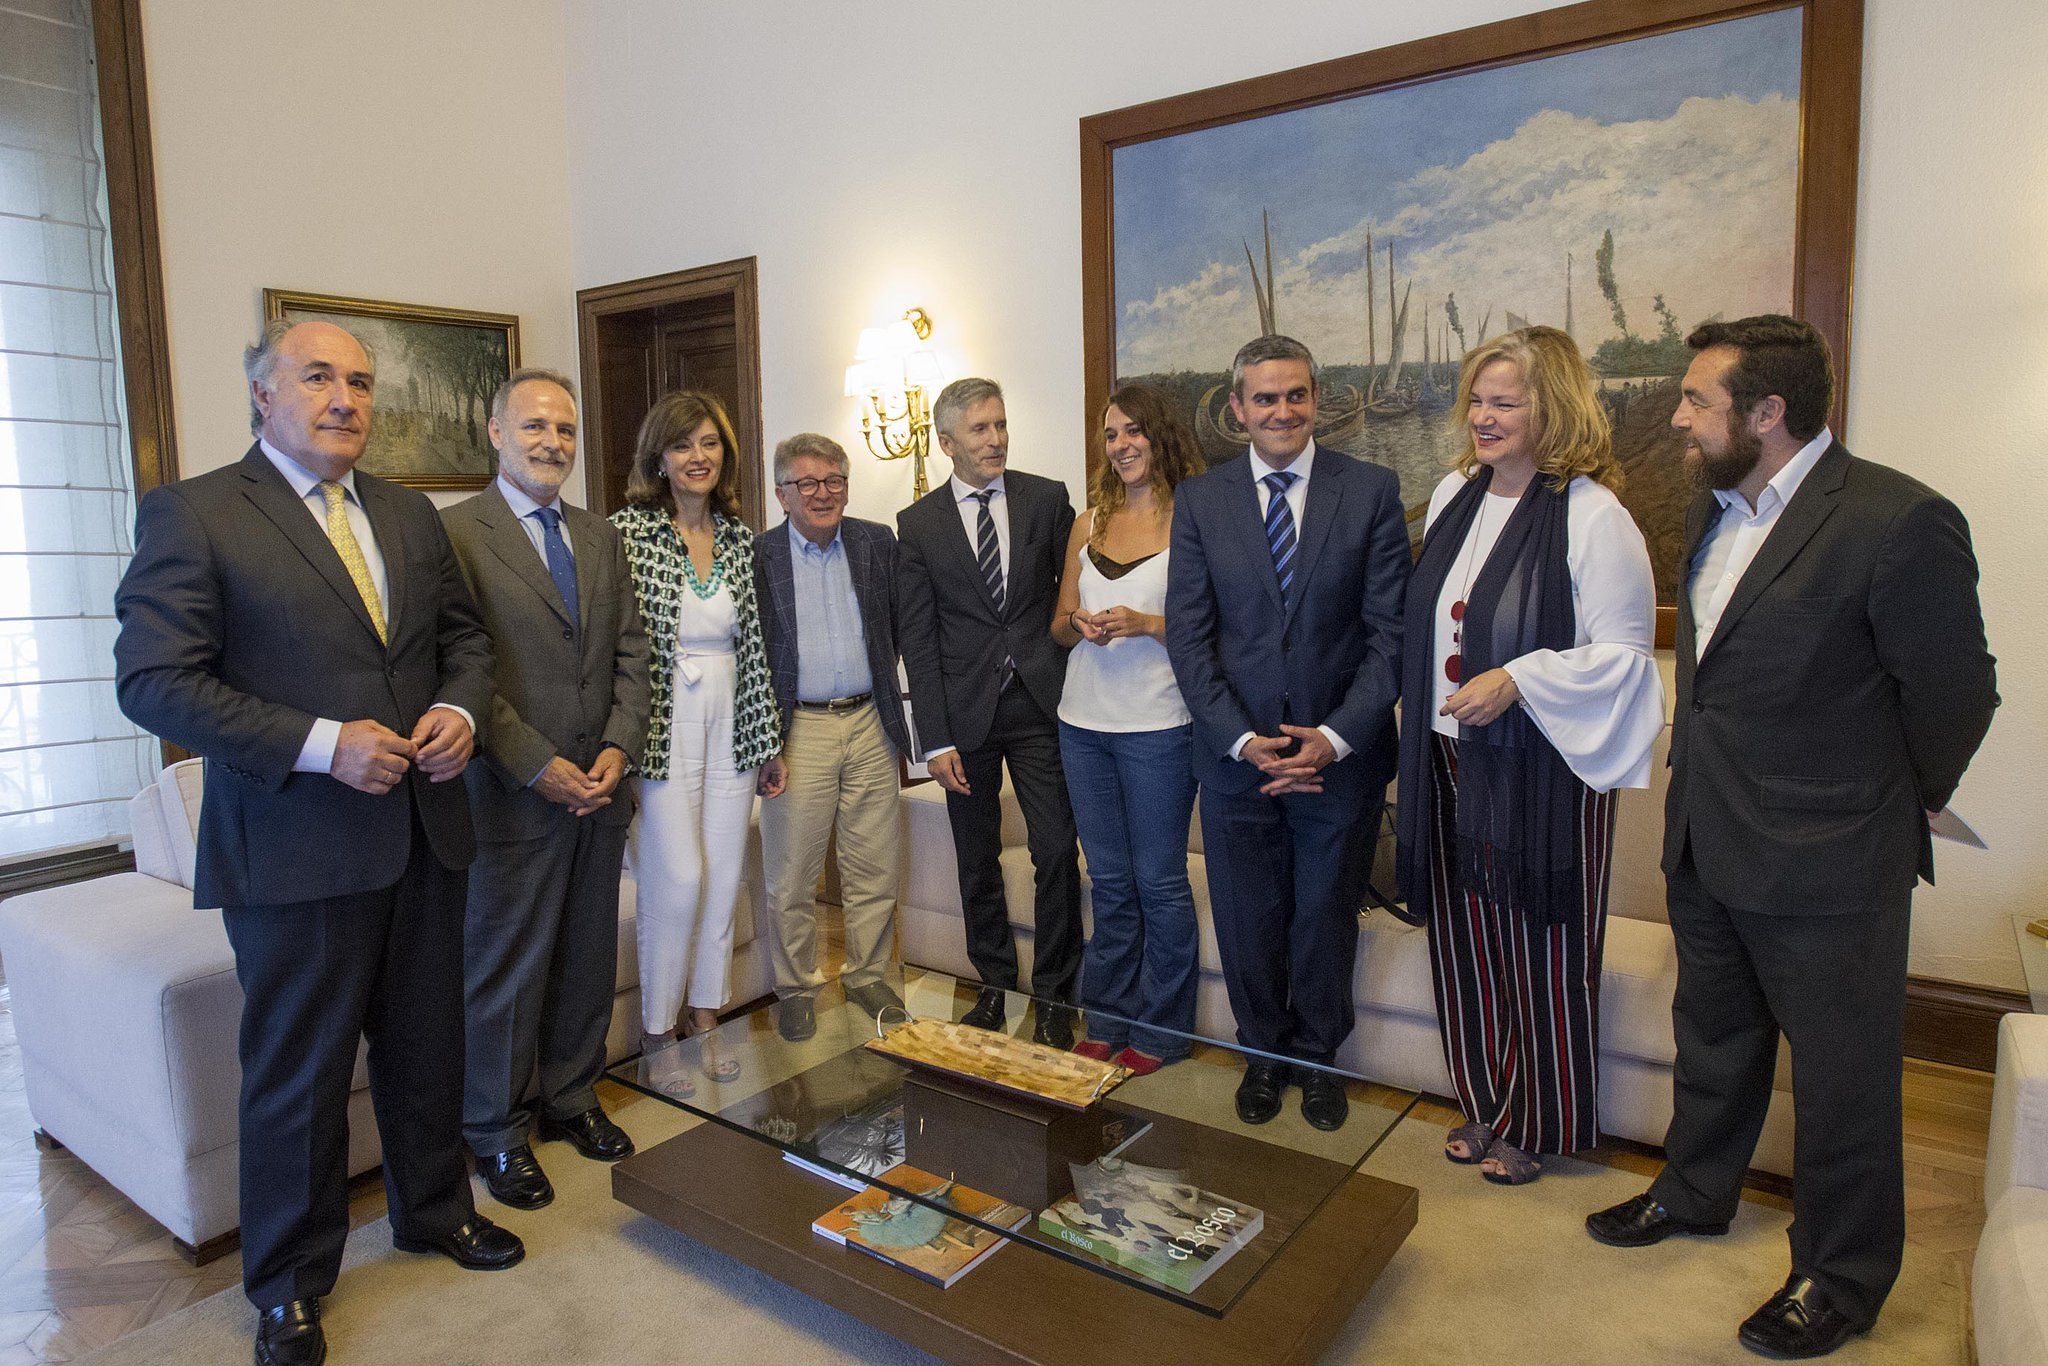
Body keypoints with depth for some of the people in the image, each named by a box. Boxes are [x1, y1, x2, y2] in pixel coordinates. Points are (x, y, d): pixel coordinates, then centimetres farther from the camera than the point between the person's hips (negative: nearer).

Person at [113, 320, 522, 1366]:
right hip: (296, 848, -5)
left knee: (426, 1044, 19)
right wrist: (321, 746, -22)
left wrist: (459, 710, -5)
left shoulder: (410, 515, 11)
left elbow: (464, 633, 17)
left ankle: (434, 1210, 41)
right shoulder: (191, 513, -7)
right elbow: (153, 680, -13)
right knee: (297, 1073, 9)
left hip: (422, 833, 5)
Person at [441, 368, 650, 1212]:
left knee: (588, 960, 16)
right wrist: (541, 767, -15)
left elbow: (630, 653, 10)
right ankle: (499, 1135, 25)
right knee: (504, 970, 7)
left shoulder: (603, 538, 12)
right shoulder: (455, 532, -7)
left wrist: (618, 749, -3)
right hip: (513, 794, -5)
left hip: (599, 789, 6)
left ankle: (572, 1100, 35)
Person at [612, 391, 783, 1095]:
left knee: (723, 878, 8)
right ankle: (656, 1033, 14)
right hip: (664, 729, -4)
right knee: (679, 878, -7)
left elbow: (754, 645, 10)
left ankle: (706, 1019, 25)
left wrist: (768, 742, 10)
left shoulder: (741, 539, 8)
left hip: (730, 727, 5)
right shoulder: (628, 530, -5)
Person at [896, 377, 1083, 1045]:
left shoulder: (1048, 499, 2)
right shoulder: (918, 524, 1)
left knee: (1057, 853, 0)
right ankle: (994, 982, 30)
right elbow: (916, 638, -1)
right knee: (977, 861, 12)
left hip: (1042, 704, 0)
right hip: (966, 713, 1)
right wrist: (936, 739, -6)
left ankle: (1054, 994, 17)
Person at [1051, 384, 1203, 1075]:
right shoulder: (1088, 523, 11)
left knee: (1159, 882, 5)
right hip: (1084, 723, 5)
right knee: (1109, 881, 14)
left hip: (1158, 726, -5)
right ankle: (1108, 1021, 27)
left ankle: (1160, 1028, 21)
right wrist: (1078, 623, -5)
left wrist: (1144, 622, -19)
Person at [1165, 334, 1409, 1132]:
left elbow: (1391, 631, -5)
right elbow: (1188, 635, -2)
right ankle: (1263, 1053, 37)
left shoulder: (1372, 491, -2)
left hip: (1341, 753, -1)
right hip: (1236, 756, 1)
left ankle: (1318, 1057, 39)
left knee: (1326, 918, 15)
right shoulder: (1199, 500, 1)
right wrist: (1241, 739, -12)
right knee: (1247, 922, 13)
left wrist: (1337, 736, -15)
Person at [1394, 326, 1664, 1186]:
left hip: (1542, 769, -6)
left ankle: (1537, 1124, 27)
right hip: (1452, 760, 7)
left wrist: (1516, 680, -22)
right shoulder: (1454, 495, 8)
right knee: (1466, 938, 15)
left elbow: (1625, 651, -13)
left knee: (1540, 950, 7)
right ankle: (1484, 1104, 34)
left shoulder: (1592, 515, -13)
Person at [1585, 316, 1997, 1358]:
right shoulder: (1712, 508, 5)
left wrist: (1898, 805, 4)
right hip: (1705, 842, 7)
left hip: (1825, 863, -7)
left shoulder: (1897, 520, -19)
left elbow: (1955, 693, -10)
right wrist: (1701, 788, 15)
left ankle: (1842, 1279, 32)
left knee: (1842, 1075, 11)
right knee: (1712, 1036, 24)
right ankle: (1695, 1192, 46)